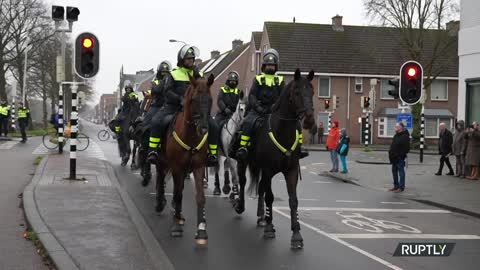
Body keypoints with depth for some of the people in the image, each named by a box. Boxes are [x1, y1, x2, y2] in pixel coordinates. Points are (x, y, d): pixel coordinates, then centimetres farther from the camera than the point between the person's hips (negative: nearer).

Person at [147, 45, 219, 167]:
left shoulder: (198, 74, 16)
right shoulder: (173, 74, 5)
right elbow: (167, 91, -7)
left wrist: (197, 76, -10)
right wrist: (179, 99, -24)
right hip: (174, 106, -2)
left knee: (213, 126, -14)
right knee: (157, 122, -28)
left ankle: (212, 154, -2)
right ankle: (153, 151, -20)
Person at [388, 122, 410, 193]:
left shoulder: (405, 136, -14)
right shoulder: (396, 135, 16)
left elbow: (406, 148, -19)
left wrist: (401, 155, -20)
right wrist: (391, 153, 12)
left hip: (400, 158, -10)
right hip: (394, 158, 10)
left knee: (401, 172, -2)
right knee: (394, 171, 15)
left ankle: (401, 187, 3)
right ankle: (396, 185, 24)